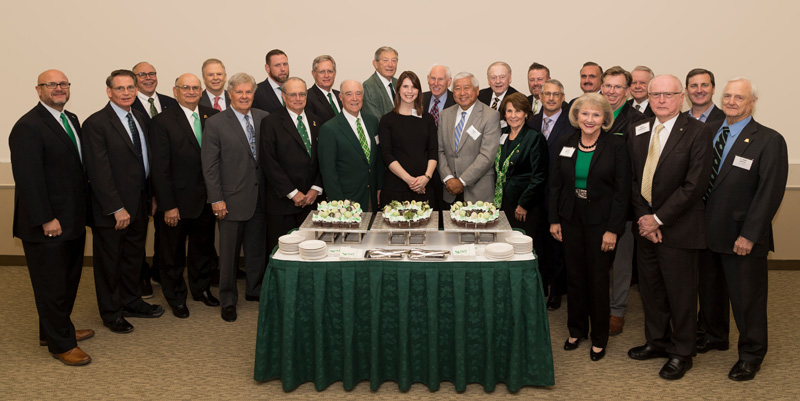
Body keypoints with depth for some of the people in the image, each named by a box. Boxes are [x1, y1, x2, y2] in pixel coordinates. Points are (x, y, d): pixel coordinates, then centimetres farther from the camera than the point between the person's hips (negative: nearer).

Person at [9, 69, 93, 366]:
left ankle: (57, 330, 35)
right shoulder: (28, 127, -16)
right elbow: (28, 178, -20)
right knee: (52, 285, 5)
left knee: (69, 280, 18)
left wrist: (83, 207, 10)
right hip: (48, 225, -8)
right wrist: (45, 219, -21)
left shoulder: (71, 119, 12)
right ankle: (61, 344, 18)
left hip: (73, 220, 9)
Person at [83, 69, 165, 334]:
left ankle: (131, 302, 37)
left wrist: (152, 196, 10)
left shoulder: (140, 119, 10)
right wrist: (116, 208, -20)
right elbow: (99, 171, -18)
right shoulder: (96, 123, -14)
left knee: (134, 256, 20)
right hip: (112, 210, -7)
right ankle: (112, 313, 24)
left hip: (140, 203, 7)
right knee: (109, 262, 9)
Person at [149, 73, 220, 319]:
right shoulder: (162, 122, -9)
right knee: (174, 253, 12)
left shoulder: (214, 117, 2)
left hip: (206, 198, 4)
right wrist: (168, 205, -14)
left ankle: (201, 288, 39)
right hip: (177, 201, -3)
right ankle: (176, 297, 31)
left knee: (204, 248, 19)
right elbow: (160, 168, -11)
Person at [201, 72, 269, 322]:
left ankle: (255, 290, 33)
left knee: (258, 247, 15)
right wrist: (216, 199, -10)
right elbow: (209, 165, -6)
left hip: (260, 196, 4)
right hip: (232, 198, -4)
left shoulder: (265, 119, 6)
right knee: (229, 252, 6)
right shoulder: (216, 124, -5)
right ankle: (228, 300, 20)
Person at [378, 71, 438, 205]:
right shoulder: (387, 120, 3)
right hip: (396, 186, -2)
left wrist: (427, 176, -10)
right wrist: (408, 179, -15)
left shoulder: (428, 119, 13)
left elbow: (434, 151, 7)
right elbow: (386, 155, -5)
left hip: (424, 186, 2)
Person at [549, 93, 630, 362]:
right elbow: (555, 184, 8)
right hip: (571, 218, 4)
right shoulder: (567, 143, 4)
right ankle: (576, 330, 29)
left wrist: (613, 229, -13)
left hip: (601, 221, -3)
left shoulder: (616, 145, -7)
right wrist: (554, 219, 2)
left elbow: (622, 189, -9)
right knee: (574, 276, 11)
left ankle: (599, 337, 21)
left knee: (598, 278, 5)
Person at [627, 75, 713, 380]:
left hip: (679, 227, -5)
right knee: (650, 288, 15)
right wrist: (643, 217, -6)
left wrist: (658, 218, -16)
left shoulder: (697, 132, -10)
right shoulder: (637, 132, 7)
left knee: (681, 292, 6)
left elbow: (695, 184, -15)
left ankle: (681, 352, 23)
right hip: (646, 224, 5)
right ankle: (657, 341, 34)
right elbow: (634, 179, 8)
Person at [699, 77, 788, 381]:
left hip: (741, 236, -5)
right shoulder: (710, 133, 7)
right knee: (710, 289, 19)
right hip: (708, 231, 5)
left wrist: (749, 235, -17)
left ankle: (751, 355, 25)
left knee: (747, 298, 6)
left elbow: (770, 193, -14)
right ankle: (715, 336, 41)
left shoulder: (769, 141, -10)